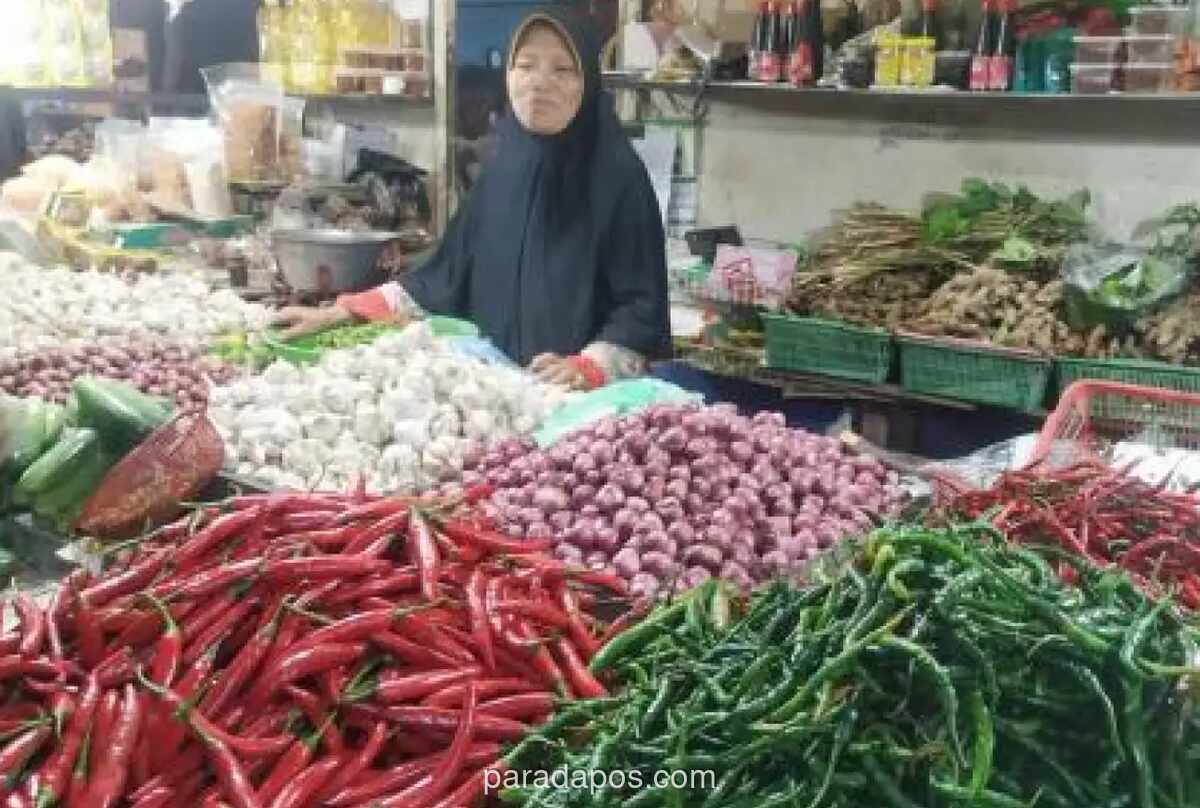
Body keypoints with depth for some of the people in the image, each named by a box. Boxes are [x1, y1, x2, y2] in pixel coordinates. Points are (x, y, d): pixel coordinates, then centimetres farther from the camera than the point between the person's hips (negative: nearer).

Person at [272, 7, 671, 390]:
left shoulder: (619, 175, -9)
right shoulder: (501, 170, 5)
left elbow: (643, 303, -10)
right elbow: (447, 273, 9)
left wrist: (586, 368, -25)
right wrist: (337, 313, 4)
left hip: (587, 396, -4)